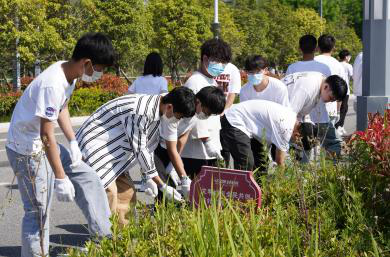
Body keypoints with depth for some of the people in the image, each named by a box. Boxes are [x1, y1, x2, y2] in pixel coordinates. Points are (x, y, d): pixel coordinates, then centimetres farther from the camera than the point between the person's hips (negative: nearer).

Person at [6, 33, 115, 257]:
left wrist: (73, 142, 5)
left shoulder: (69, 73, -3)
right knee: (39, 211, -4)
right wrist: (60, 178, -25)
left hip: (44, 145, 9)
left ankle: (105, 236, 18)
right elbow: (47, 136, -29)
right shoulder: (52, 85, -31)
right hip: (28, 150, -9)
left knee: (87, 177, 12)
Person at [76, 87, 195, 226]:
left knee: (126, 188, 8)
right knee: (109, 191, -18)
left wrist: (148, 178, 5)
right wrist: (163, 186, -18)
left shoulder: (155, 109, 0)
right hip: (94, 143, -10)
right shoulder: (140, 112, -30)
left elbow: (148, 145, 9)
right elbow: (139, 150, -24)